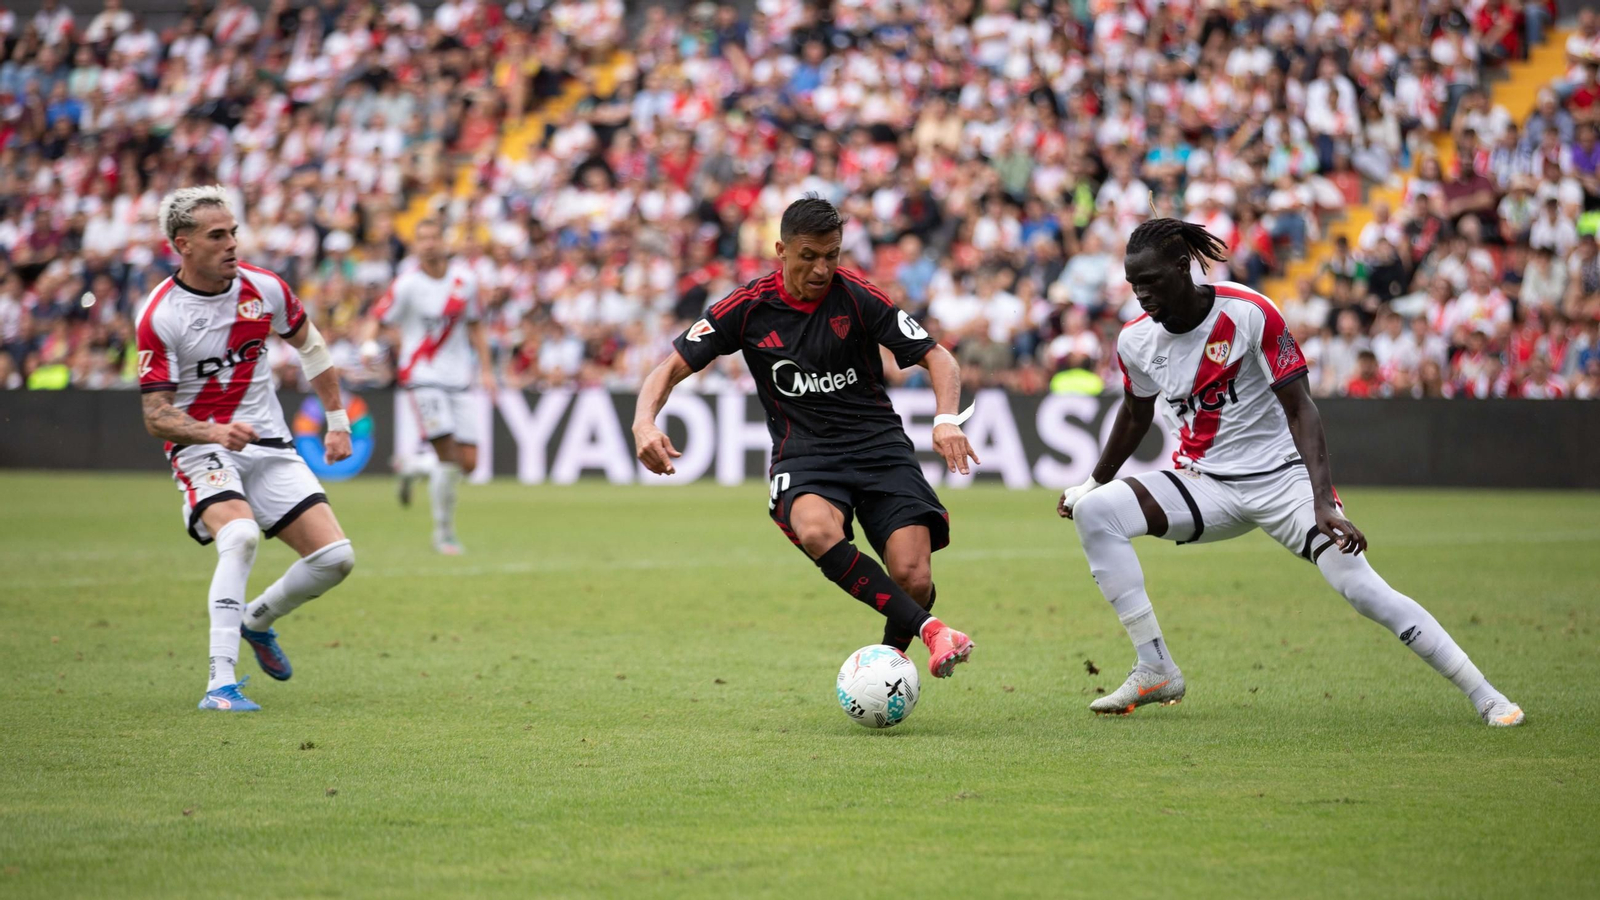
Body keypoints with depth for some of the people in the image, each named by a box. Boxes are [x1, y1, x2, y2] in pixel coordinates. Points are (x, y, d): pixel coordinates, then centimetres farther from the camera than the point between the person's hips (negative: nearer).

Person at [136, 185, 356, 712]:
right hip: (200, 448, -5)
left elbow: (309, 345, 17)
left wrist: (338, 422, 17)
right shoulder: (160, 315, -14)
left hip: (268, 446, 5)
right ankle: (221, 683, -34)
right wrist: (213, 432, -33)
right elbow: (156, 417, -14)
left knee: (335, 558, -7)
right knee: (241, 535, -34)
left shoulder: (264, 289, -2)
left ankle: (258, 621, 24)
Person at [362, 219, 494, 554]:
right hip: (422, 376, -5)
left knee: (467, 462, -2)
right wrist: (368, 344, -28)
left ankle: (413, 467, 29)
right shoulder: (407, 284, -8)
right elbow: (377, 319, -7)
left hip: (458, 377, 5)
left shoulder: (464, 281, 5)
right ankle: (444, 533, 3)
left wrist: (486, 370, 12)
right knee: (448, 455, -16)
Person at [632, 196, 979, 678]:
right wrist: (645, 424, -18)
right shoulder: (749, 307, -2)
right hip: (802, 453, 0)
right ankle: (928, 629, -33)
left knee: (913, 578, -19)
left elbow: (938, 358, -2)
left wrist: (947, 419, -21)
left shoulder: (857, 297, -4)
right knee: (816, 530, -37)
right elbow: (672, 368, 2)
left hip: (877, 441, 0)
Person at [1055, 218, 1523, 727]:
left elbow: (1299, 409, -17)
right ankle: (1155, 672, -13)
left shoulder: (1249, 313, -17)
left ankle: (1483, 694, -7)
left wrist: (1324, 503, -26)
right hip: (1205, 486, 4)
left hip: (1282, 478, -4)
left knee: (1363, 588, -20)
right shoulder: (1136, 341, -3)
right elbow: (1136, 414, 19)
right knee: (1093, 510, -19)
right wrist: (1094, 482, 27)